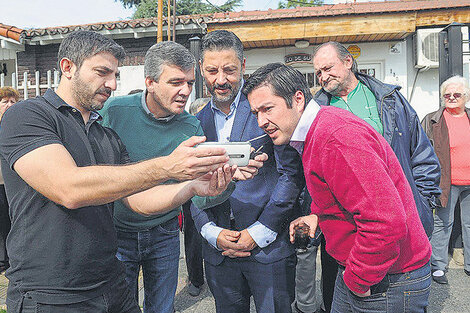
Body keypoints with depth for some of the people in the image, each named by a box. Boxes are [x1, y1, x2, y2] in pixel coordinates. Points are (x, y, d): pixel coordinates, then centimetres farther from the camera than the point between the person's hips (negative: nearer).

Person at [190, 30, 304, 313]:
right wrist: (212, 233, -5)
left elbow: (292, 173, -9)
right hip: (219, 249, 4)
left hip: (270, 245, -3)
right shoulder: (198, 121, 6)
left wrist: (259, 232, -12)